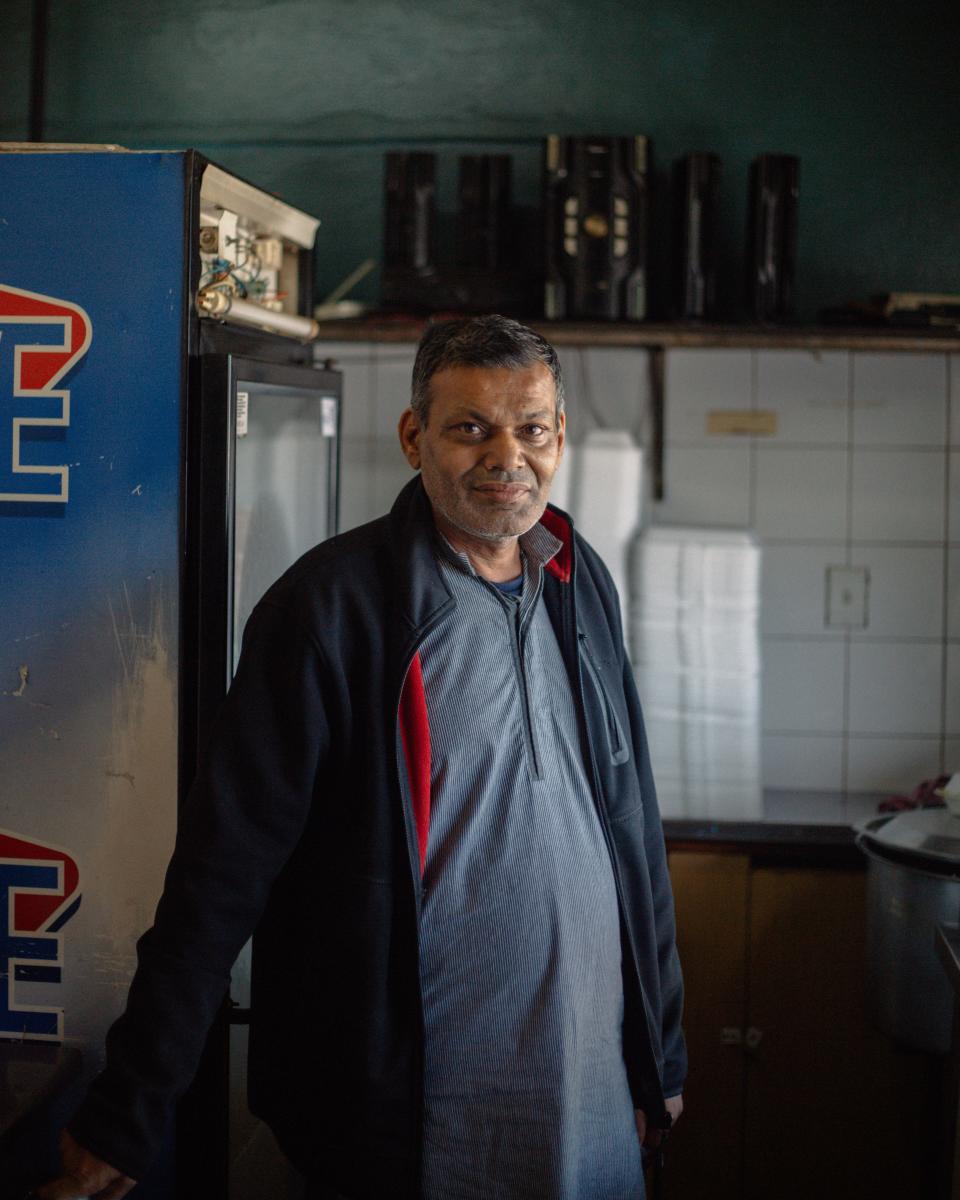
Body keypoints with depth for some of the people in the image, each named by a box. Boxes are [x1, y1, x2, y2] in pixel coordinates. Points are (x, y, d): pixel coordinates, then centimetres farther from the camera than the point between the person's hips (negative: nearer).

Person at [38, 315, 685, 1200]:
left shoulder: (582, 585, 6)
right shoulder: (334, 602, -12)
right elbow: (226, 864, -13)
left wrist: (662, 1044, 16)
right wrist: (127, 1115, -14)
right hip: (407, 1120, -5)